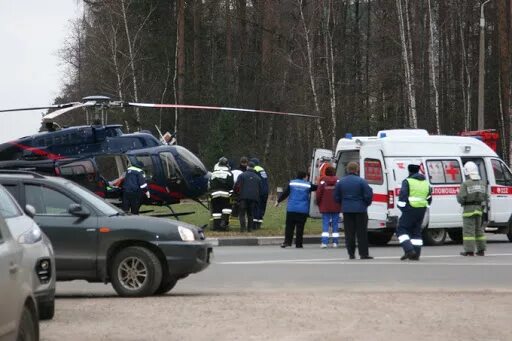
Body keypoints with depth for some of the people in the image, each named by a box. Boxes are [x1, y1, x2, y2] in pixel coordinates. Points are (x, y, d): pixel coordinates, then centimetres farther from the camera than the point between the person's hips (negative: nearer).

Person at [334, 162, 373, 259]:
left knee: (349, 233, 7)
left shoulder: (341, 182, 3)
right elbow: (368, 195, -11)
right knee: (362, 233, 2)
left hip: (346, 210, 3)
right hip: (360, 210, -3)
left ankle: (351, 254, 6)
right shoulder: (361, 181, -9)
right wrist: (367, 203, 8)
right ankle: (363, 254, 1)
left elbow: (336, 197, 7)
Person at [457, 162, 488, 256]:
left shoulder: (465, 184, -14)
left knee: (468, 230, -2)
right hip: (479, 209, 6)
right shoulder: (482, 183, 4)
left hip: (469, 209, -6)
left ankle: (469, 251, -4)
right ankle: (481, 250, 17)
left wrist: (458, 196, 5)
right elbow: (486, 197, 6)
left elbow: (461, 199, -16)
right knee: (479, 229, 15)